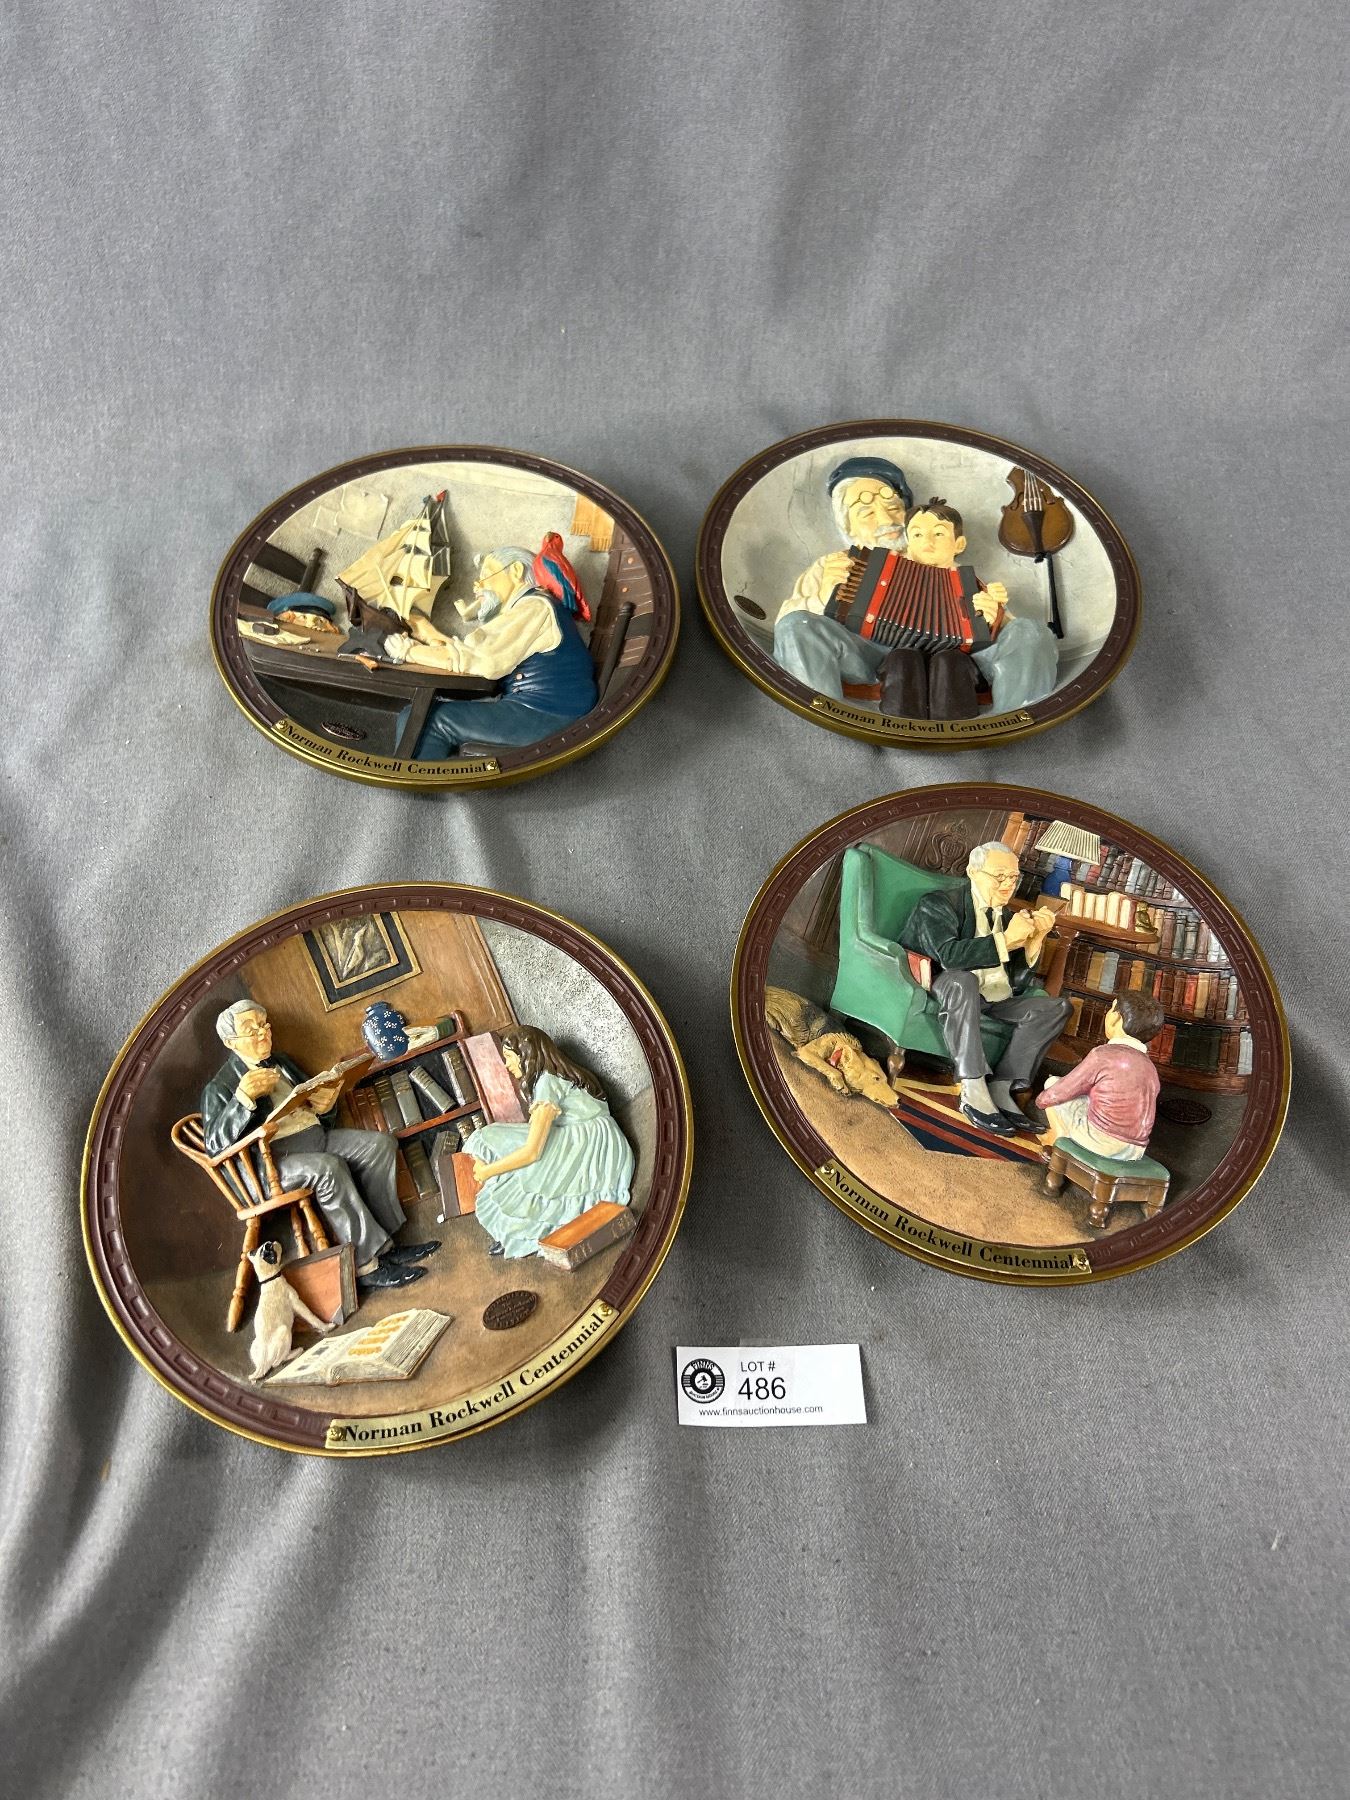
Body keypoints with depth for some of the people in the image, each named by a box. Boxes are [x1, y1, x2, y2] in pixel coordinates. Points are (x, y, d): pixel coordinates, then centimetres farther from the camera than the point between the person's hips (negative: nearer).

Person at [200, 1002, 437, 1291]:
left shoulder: (283, 1064, 19)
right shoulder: (219, 1087, 0)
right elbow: (214, 1145, -15)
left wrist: (325, 1106, -2)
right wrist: (244, 1097, -26)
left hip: (317, 1137, 7)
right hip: (274, 1160, -7)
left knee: (381, 1143, -13)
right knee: (328, 1168, -35)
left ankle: (383, 1242, -13)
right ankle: (367, 1266, -28)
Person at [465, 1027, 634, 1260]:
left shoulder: (547, 1082, -17)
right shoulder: (556, 1075, 13)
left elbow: (532, 1151, -21)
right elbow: (536, 1133, 12)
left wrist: (487, 1171, -9)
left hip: (593, 1151, -9)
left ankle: (522, 1237, 9)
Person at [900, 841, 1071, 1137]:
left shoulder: (1005, 917, 10)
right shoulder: (938, 903, -8)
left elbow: (1020, 984, 4)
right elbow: (948, 956, -27)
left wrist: (1035, 938, -9)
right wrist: (1006, 940, -28)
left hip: (990, 998, 7)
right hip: (942, 989, -7)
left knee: (1056, 1007, -5)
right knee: (961, 979, -38)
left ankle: (1000, 1088, -16)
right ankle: (973, 1093, -37)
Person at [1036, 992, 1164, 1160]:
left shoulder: (1104, 1054, -12)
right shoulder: (1149, 1065, 8)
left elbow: (1056, 1094, -6)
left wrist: (1041, 1098, 15)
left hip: (1101, 1144, -7)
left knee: (1052, 1083, 9)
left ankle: (1062, 1137, 17)